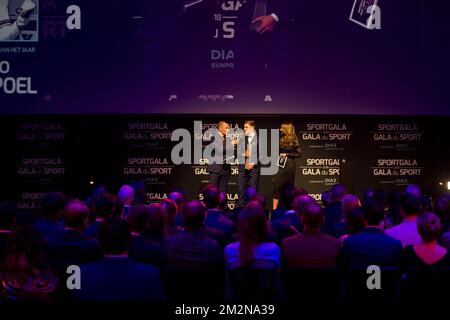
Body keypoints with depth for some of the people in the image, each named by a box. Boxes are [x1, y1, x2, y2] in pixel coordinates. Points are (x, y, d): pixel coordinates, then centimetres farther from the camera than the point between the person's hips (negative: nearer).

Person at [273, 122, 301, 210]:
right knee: (277, 186, -3)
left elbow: (299, 154, -8)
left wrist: (287, 154, -12)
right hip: (281, 165, 5)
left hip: (289, 165, -5)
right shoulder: (281, 139, 11)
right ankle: (274, 209, -4)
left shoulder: (293, 140, -5)